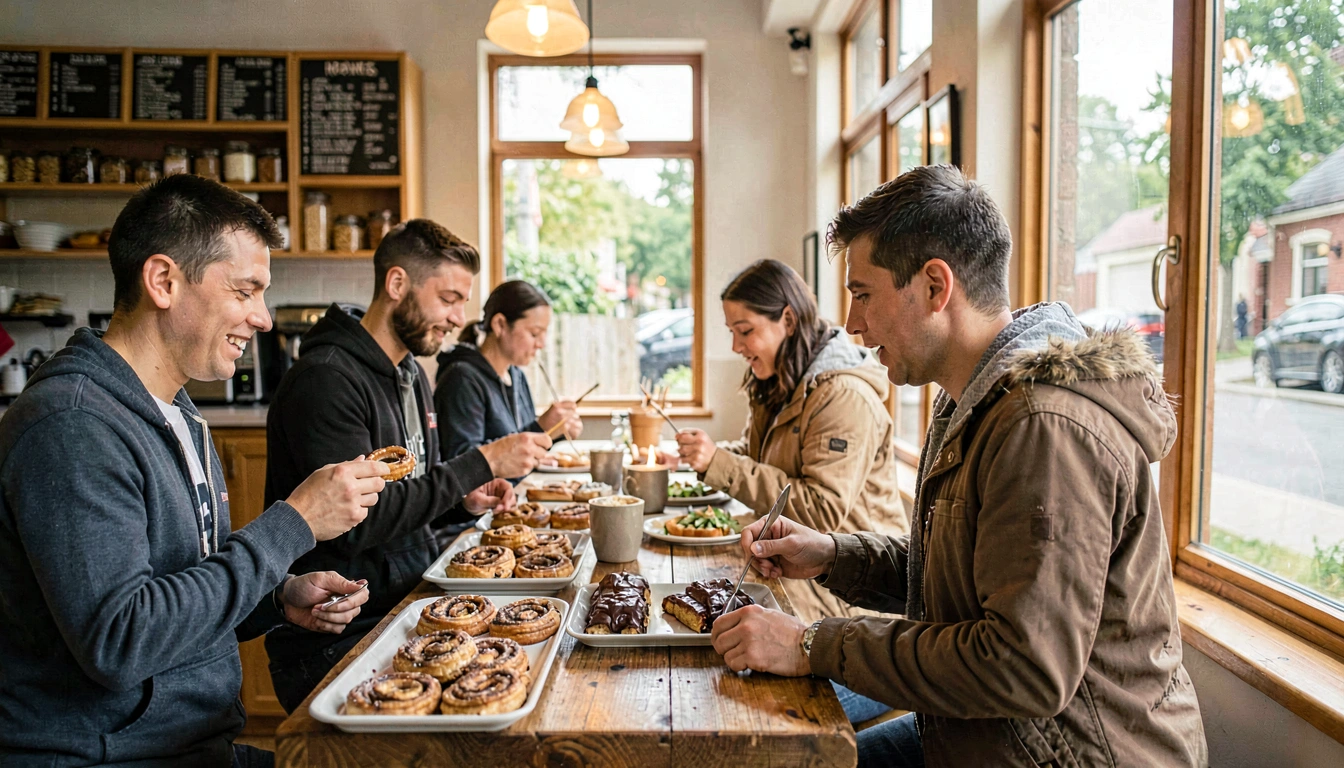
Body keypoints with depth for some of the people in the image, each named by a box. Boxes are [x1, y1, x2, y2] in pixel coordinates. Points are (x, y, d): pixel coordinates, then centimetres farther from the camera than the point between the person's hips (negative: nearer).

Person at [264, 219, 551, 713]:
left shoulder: (412, 375, 14)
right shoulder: (326, 380, -16)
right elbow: (358, 521, -23)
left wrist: (465, 502, 2)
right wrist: (482, 463, -20)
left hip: (407, 608, 9)